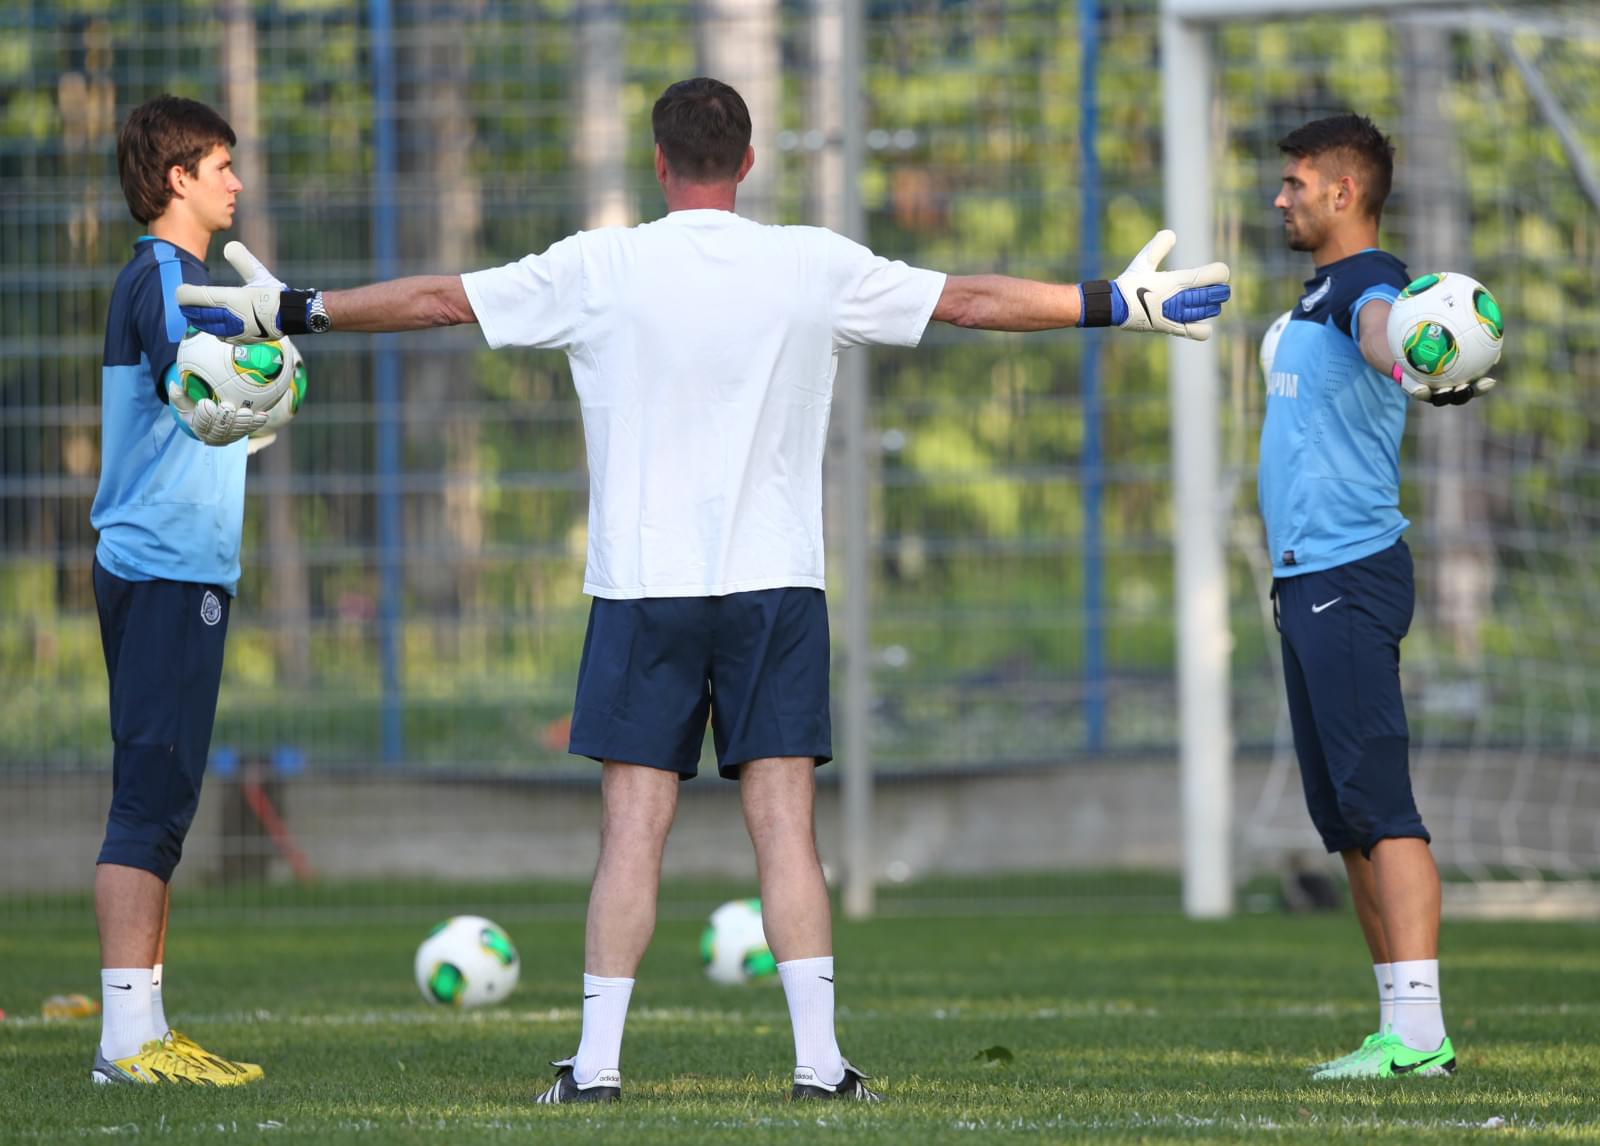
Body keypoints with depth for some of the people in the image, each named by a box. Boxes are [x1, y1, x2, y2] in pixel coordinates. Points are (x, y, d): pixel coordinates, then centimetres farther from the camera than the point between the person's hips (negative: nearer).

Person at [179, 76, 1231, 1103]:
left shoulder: (600, 269, -2)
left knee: (633, 830, 0)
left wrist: (284, 311, 18)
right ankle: (819, 1059, -5)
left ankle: (597, 1060, -1)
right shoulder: (818, 268, 1)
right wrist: (1126, 305, 20)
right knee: (786, 827, -1)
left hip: (643, 585, -1)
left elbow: (436, 299, 6)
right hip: (778, 584, 1)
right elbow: (977, 299, 9)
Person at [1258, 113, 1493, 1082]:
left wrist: (1414, 366, -59)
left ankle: (1419, 1031, -20)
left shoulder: (1369, 283, -12)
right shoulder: (1318, 294, 18)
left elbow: (1381, 330, -36)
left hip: (1353, 573, -10)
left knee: (1378, 801, -15)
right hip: (1307, 579, 10)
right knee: (1343, 816, 10)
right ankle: (1401, 1025, 12)